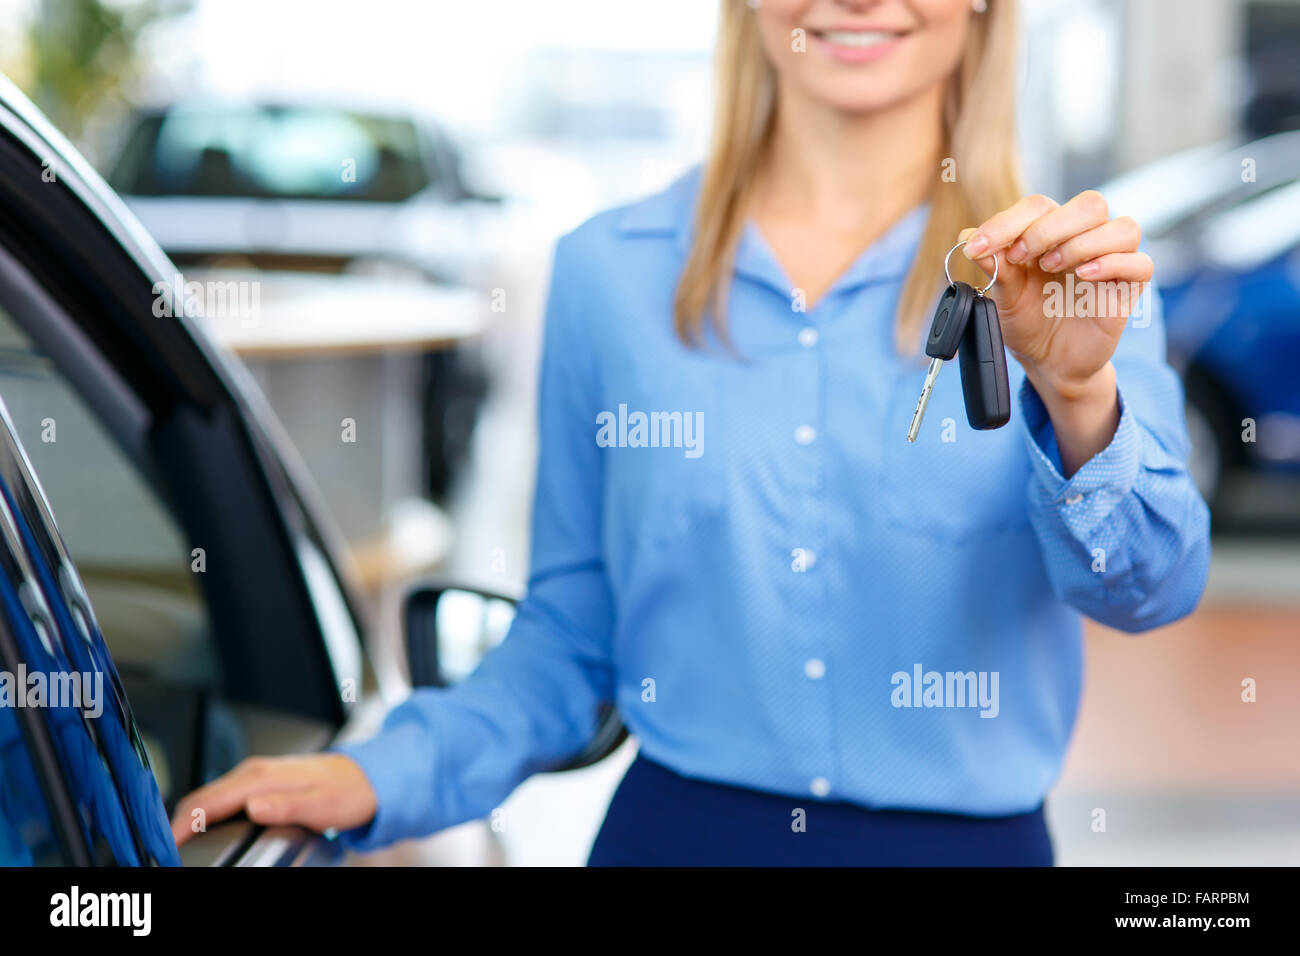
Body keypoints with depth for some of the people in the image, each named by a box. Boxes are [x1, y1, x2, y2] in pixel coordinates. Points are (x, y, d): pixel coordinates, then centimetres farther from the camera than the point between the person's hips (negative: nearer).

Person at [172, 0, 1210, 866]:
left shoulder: (1078, 273, -3)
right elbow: (570, 639, 6)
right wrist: (385, 776, -6)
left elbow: (1149, 585, -18)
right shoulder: (610, 270, 1)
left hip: (968, 837, 0)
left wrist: (1078, 395, -35)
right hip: (675, 828, 1)